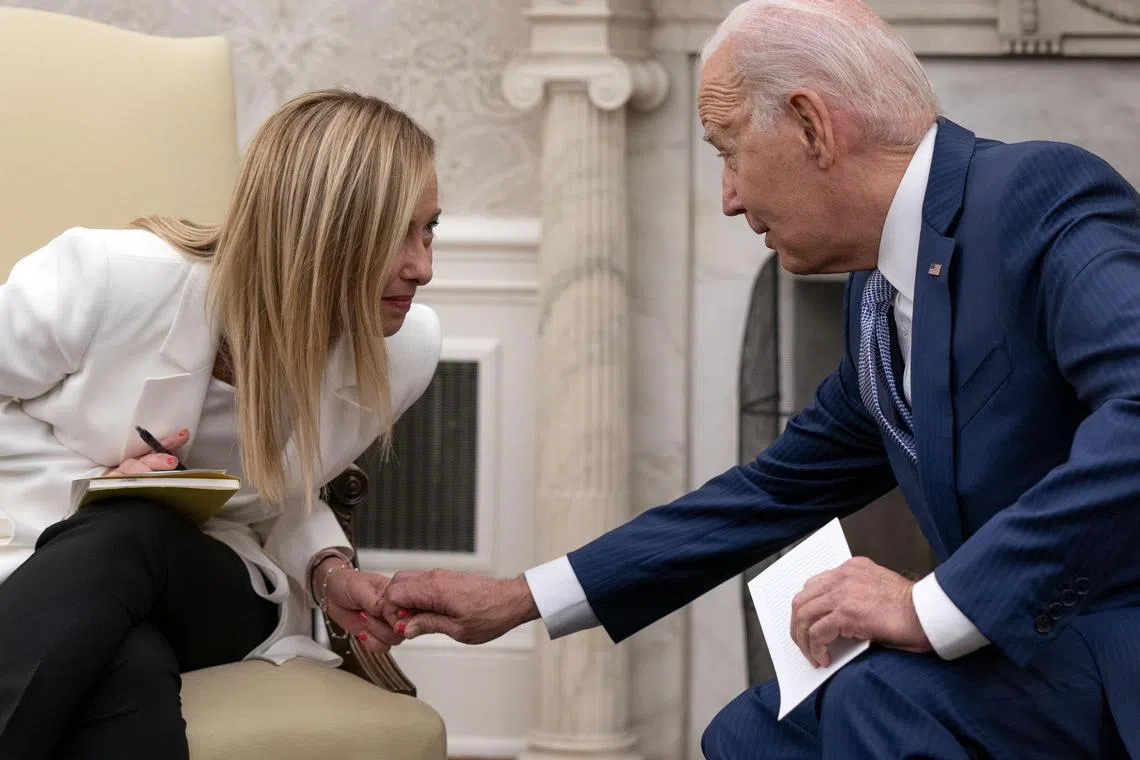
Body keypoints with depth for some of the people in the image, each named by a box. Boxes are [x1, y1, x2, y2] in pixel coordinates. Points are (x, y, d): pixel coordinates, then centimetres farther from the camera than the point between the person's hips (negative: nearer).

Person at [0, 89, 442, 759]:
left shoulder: (404, 347, -7)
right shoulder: (119, 278, -20)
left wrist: (328, 570, -6)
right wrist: (89, 487, -17)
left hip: (215, 589, 3)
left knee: (134, 536, -38)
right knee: (131, 679, -43)